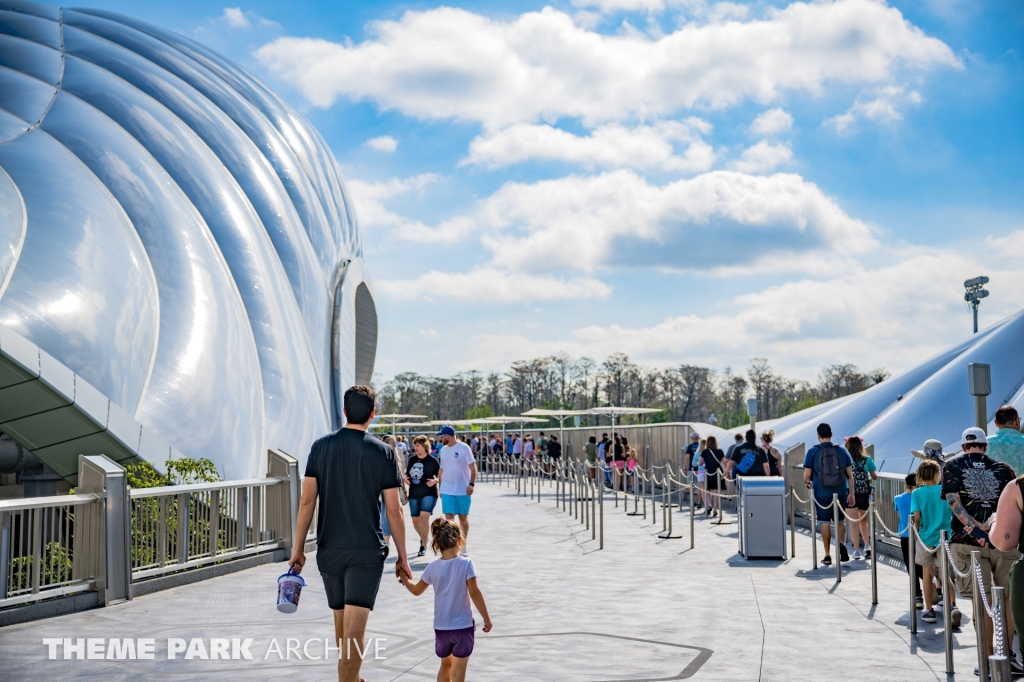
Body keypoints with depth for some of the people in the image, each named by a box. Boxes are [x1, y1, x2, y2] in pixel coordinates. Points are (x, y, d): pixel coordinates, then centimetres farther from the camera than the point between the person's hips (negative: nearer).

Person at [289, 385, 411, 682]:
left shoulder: (321, 447, 1)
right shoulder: (383, 453, -5)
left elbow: (307, 501, -1)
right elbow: (394, 511, -4)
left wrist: (298, 548, 6)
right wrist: (402, 557, 5)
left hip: (329, 549, 3)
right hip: (367, 552, -3)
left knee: (341, 623, 20)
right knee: (354, 630, -7)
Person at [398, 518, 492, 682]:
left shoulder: (433, 567, -2)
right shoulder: (466, 564, -12)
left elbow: (417, 590, 11)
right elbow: (474, 593, -14)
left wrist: (404, 579, 31)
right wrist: (487, 618, -6)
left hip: (441, 627, 3)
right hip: (463, 626, -3)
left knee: (446, 665, 24)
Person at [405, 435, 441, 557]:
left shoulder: (432, 461, -7)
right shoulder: (412, 459, 8)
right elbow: (407, 473, 19)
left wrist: (435, 481, -22)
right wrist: (405, 478, -2)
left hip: (429, 493, -6)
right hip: (414, 493, 6)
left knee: (424, 516, -19)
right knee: (415, 520, 11)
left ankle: (423, 546, -15)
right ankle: (423, 538, 39)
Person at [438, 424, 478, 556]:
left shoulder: (463, 448, -8)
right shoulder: (443, 450, 9)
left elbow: (473, 467, -9)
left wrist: (471, 484, -19)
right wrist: (439, 486, 13)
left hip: (463, 490, -4)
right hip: (447, 490, 4)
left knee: (463, 517, 7)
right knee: (449, 517, -4)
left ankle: (464, 546, 19)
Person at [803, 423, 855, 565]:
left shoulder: (813, 452, -4)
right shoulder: (842, 451, 2)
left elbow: (807, 475, -6)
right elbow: (850, 475, 2)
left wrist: (807, 483, 16)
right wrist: (851, 493, 8)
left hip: (822, 493, -2)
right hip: (840, 493, 2)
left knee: (825, 522, 6)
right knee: (840, 520, 17)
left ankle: (827, 556, 8)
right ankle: (841, 543, -8)